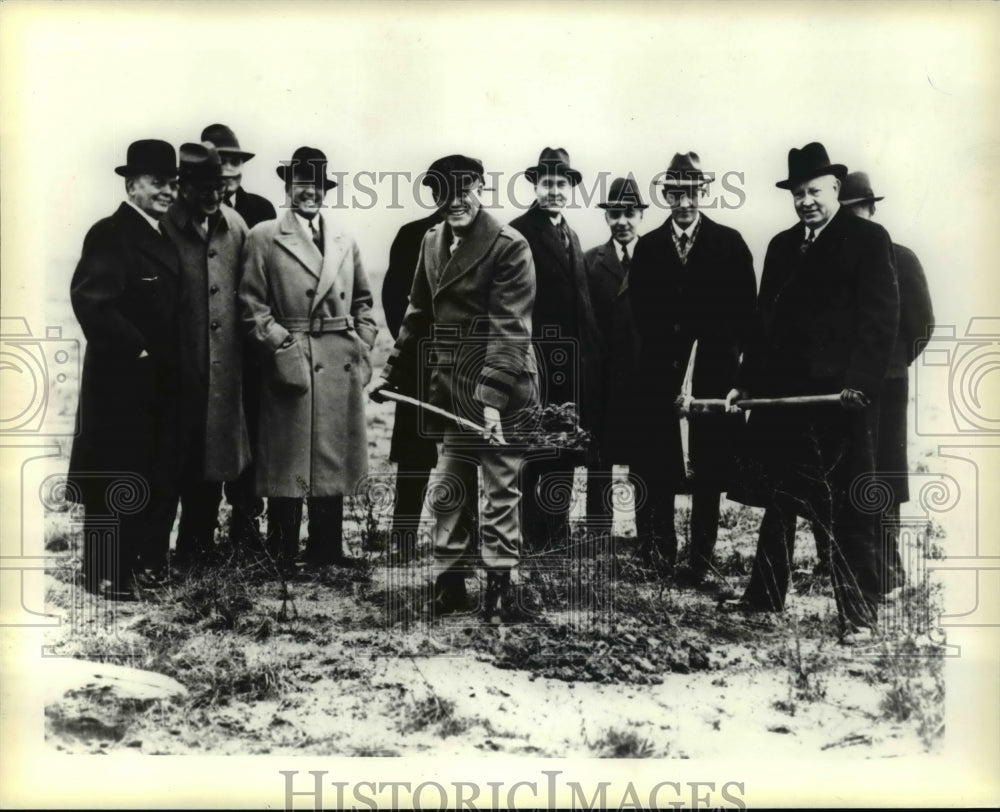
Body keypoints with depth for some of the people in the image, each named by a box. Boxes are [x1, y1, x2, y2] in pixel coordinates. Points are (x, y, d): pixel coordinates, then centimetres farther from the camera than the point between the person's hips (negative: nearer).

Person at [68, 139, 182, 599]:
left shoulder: (164, 235, 13)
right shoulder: (110, 234, -13)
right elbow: (90, 301, -24)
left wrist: (171, 360, 8)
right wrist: (136, 348, -18)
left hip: (160, 378, 8)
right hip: (122, 379, -8)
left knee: (154, 475, 14)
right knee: (115, 477, 1)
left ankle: (146, 560, 25)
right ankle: (106, 574, 12)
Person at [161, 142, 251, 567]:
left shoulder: (235, 225, 6)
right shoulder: (163, 228, -10)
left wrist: (246, 351, 7)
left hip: (224, 367, 4)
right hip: (179, 368, -4)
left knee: (213, 450, 12)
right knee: (177, 456, 3)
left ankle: (200, 542, 25)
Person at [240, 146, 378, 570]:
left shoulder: (345, 241, 14)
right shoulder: (263, 238, 1)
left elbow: (363, 301, 18)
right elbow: (252, 305, -3)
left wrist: (363, 348, 6)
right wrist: (282, 348, -12)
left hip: (342, 368, 4)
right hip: (290, 365, -4)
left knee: (334, 459, 8)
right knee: (288, 464, 0)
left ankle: (327, 547, 19)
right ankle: (283, 551, 10)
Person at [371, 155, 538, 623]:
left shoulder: (509, 247, -13)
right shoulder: (431, 241, 9)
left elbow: (509, 330, -19)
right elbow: (419, 315, 17)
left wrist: (492, 397, -26)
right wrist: (393, 373, 16)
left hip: (498, 390, -7)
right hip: (449, 389, 7)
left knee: (500, 492, 2)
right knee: (446, 492, 13)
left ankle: (499, 587, 12)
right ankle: (449, 583, 25)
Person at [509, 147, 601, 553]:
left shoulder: (571, 236, 19)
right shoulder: (519, 232, -7)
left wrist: (591, 355, 14)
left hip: (572, 361, 8)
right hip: (538, 357, -8)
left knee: (565, 451, 12)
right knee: (533, 452, -3)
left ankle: (558, 532, 21)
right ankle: (535, 538, 4)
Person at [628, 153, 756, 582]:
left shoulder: (730, 243, 3)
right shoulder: (648, 247, 8)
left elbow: (745, 306, 3)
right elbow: (638, 308, 8)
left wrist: (726, 351, -2)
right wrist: (659, 349, 2)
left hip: (713, 370, -1)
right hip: (660, 371, 2)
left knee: (709, 467, 1)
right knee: (657, 466, 2)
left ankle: (701, 559, 8)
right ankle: (660, 549, 14)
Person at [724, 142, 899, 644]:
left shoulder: (867, 239, -2)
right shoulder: (781, 246, 17)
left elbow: (881, 319, -9)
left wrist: (860, 380, -19)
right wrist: (747, 379, 9)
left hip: (841, 394, -6)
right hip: (782, 391, 6)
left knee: (850, 509, 0)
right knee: (777, 498, 13)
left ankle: (858, 614, 7)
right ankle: (765, 594, 25)